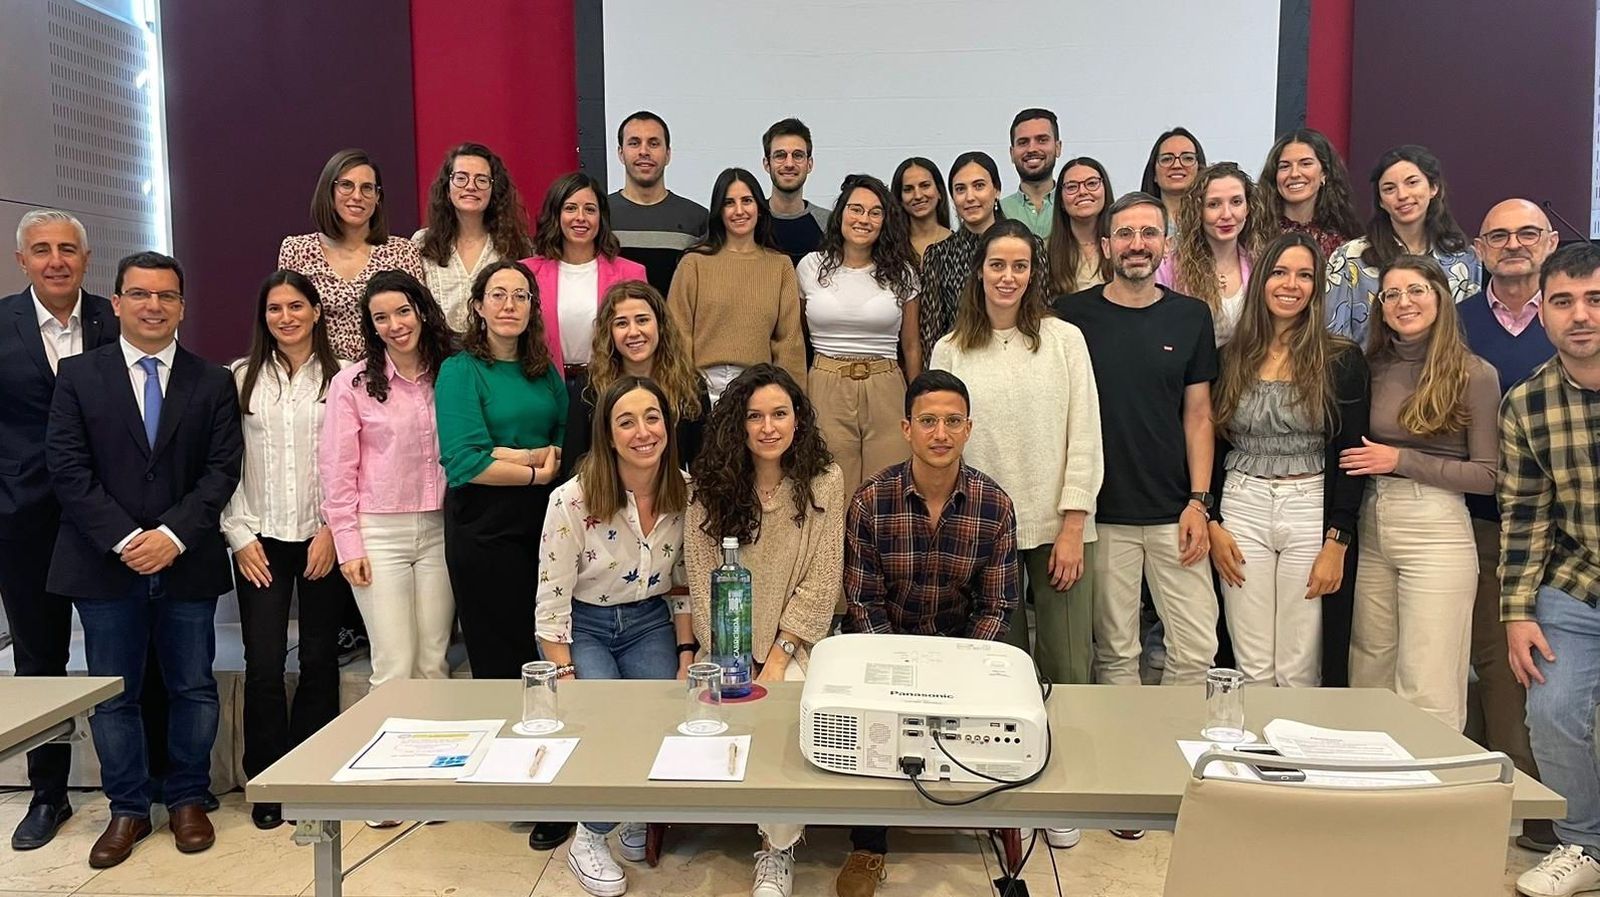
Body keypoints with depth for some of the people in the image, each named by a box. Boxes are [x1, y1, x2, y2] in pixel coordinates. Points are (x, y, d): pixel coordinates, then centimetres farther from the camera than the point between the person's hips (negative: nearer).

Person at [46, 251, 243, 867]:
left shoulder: (213, 383, 5)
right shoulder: (79, 376, 4)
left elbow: (222, 470, -2)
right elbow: (67, 469, -3)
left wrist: (174, 535, -14)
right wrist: (124, 539, -13)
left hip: (188, 562, 0)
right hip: (105, 563, 0)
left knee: (193, 689, 9)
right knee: (113, 695, 9)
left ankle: (187, 800, 25)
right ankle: (127, 809, 23)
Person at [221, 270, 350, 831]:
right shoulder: (241, 378, 5)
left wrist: (333, 531, -7)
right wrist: (240, 535, -2)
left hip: (323, 540, -1)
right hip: (260, 540, 1)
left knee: (319, 662, 6)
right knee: (263, 665, -1)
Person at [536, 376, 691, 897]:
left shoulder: (684, 492, -8)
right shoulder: (573, 501, -21)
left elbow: (682, 583, 4)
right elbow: (552, 602, -16)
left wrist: (686, 654, -5)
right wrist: (566, 681, -21)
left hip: (649, 622, 3)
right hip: (582, 626, -3)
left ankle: (643, 820, 12)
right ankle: (590, 839, 2)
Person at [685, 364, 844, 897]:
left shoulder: (824, 481, -3)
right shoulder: (711, 485, 1)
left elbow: (821, 580, -6)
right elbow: (702, 578, -3)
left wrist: (779, 655, -13)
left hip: (793, 642, -1)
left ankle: (778, 849, -7)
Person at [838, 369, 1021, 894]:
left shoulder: (995, 505, -9)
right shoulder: (871, 502, -13)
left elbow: (997, 605, -4)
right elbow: (864, 603, -10)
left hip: (962, 644, 2)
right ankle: (868, 847, -3)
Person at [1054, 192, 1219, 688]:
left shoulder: (1191, 316, 6)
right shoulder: (1072, 315, 0)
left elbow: (1198, 415, 7)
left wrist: (1199, 501, -2)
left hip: (1174, 513, 2)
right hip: (1103, 513, -1)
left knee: (1197, 650, 3)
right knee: (1115, 653, 7)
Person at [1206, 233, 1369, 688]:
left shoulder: (1342, 359, 1)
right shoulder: (1230, 358, 7)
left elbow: (1350, 456, -2)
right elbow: (1211, 446, 10)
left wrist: (1337, 542, -7)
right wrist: (1212, 524, 2)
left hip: (1312, 513, -2)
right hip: (1242, 509, 2)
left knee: (1299, 674, 2)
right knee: (1252, 671, 6)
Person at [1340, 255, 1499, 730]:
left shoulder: (1474, 374, -4)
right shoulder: (1373, 368, 10)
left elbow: (1489, 475, -7)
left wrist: (1401, 461, -10)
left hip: (1437, 531, -5)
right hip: (1372, 529, 5)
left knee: (1427, 691, -3)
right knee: (1369, 678, 12)